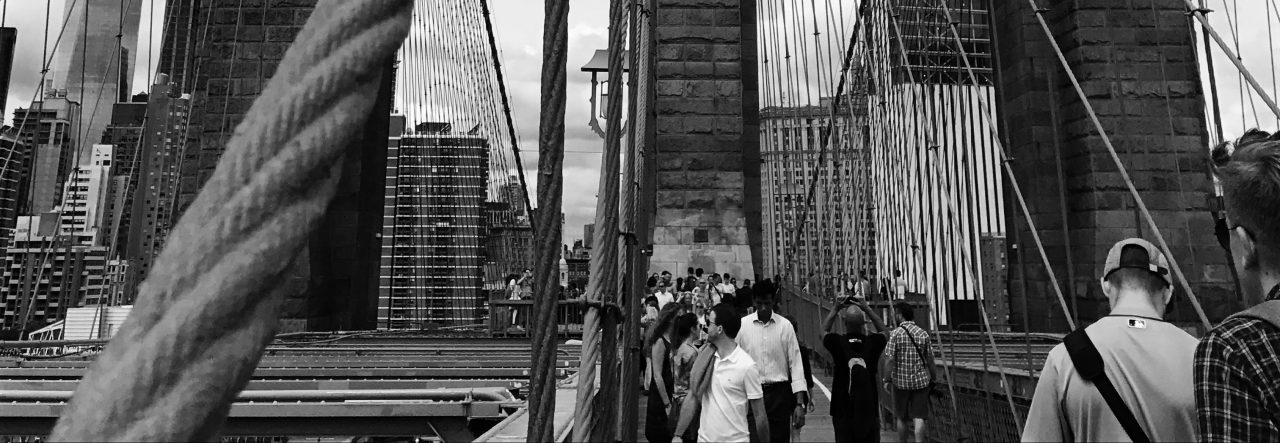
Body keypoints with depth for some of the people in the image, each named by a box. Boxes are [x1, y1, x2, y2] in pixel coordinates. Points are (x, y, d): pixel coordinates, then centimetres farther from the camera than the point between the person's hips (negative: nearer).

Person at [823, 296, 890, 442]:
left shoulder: (838, 343, -8)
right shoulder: (873, 342, -6)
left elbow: (825, 330, 15)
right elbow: (884, 330, 18)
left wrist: (836, 309, 16)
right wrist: (867, 309, 16)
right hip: (869, 409, 1)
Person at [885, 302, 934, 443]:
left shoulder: (895, 333, -9)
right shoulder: (923, 334, 0)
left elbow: (890, 359, -12)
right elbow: (929, 359, 3)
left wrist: (887, 379, -3)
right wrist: (933, 378, 16)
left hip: (901, 381, -2)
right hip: (921, 381, 2)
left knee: (902, 417, 13)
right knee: (918, 417, 3)